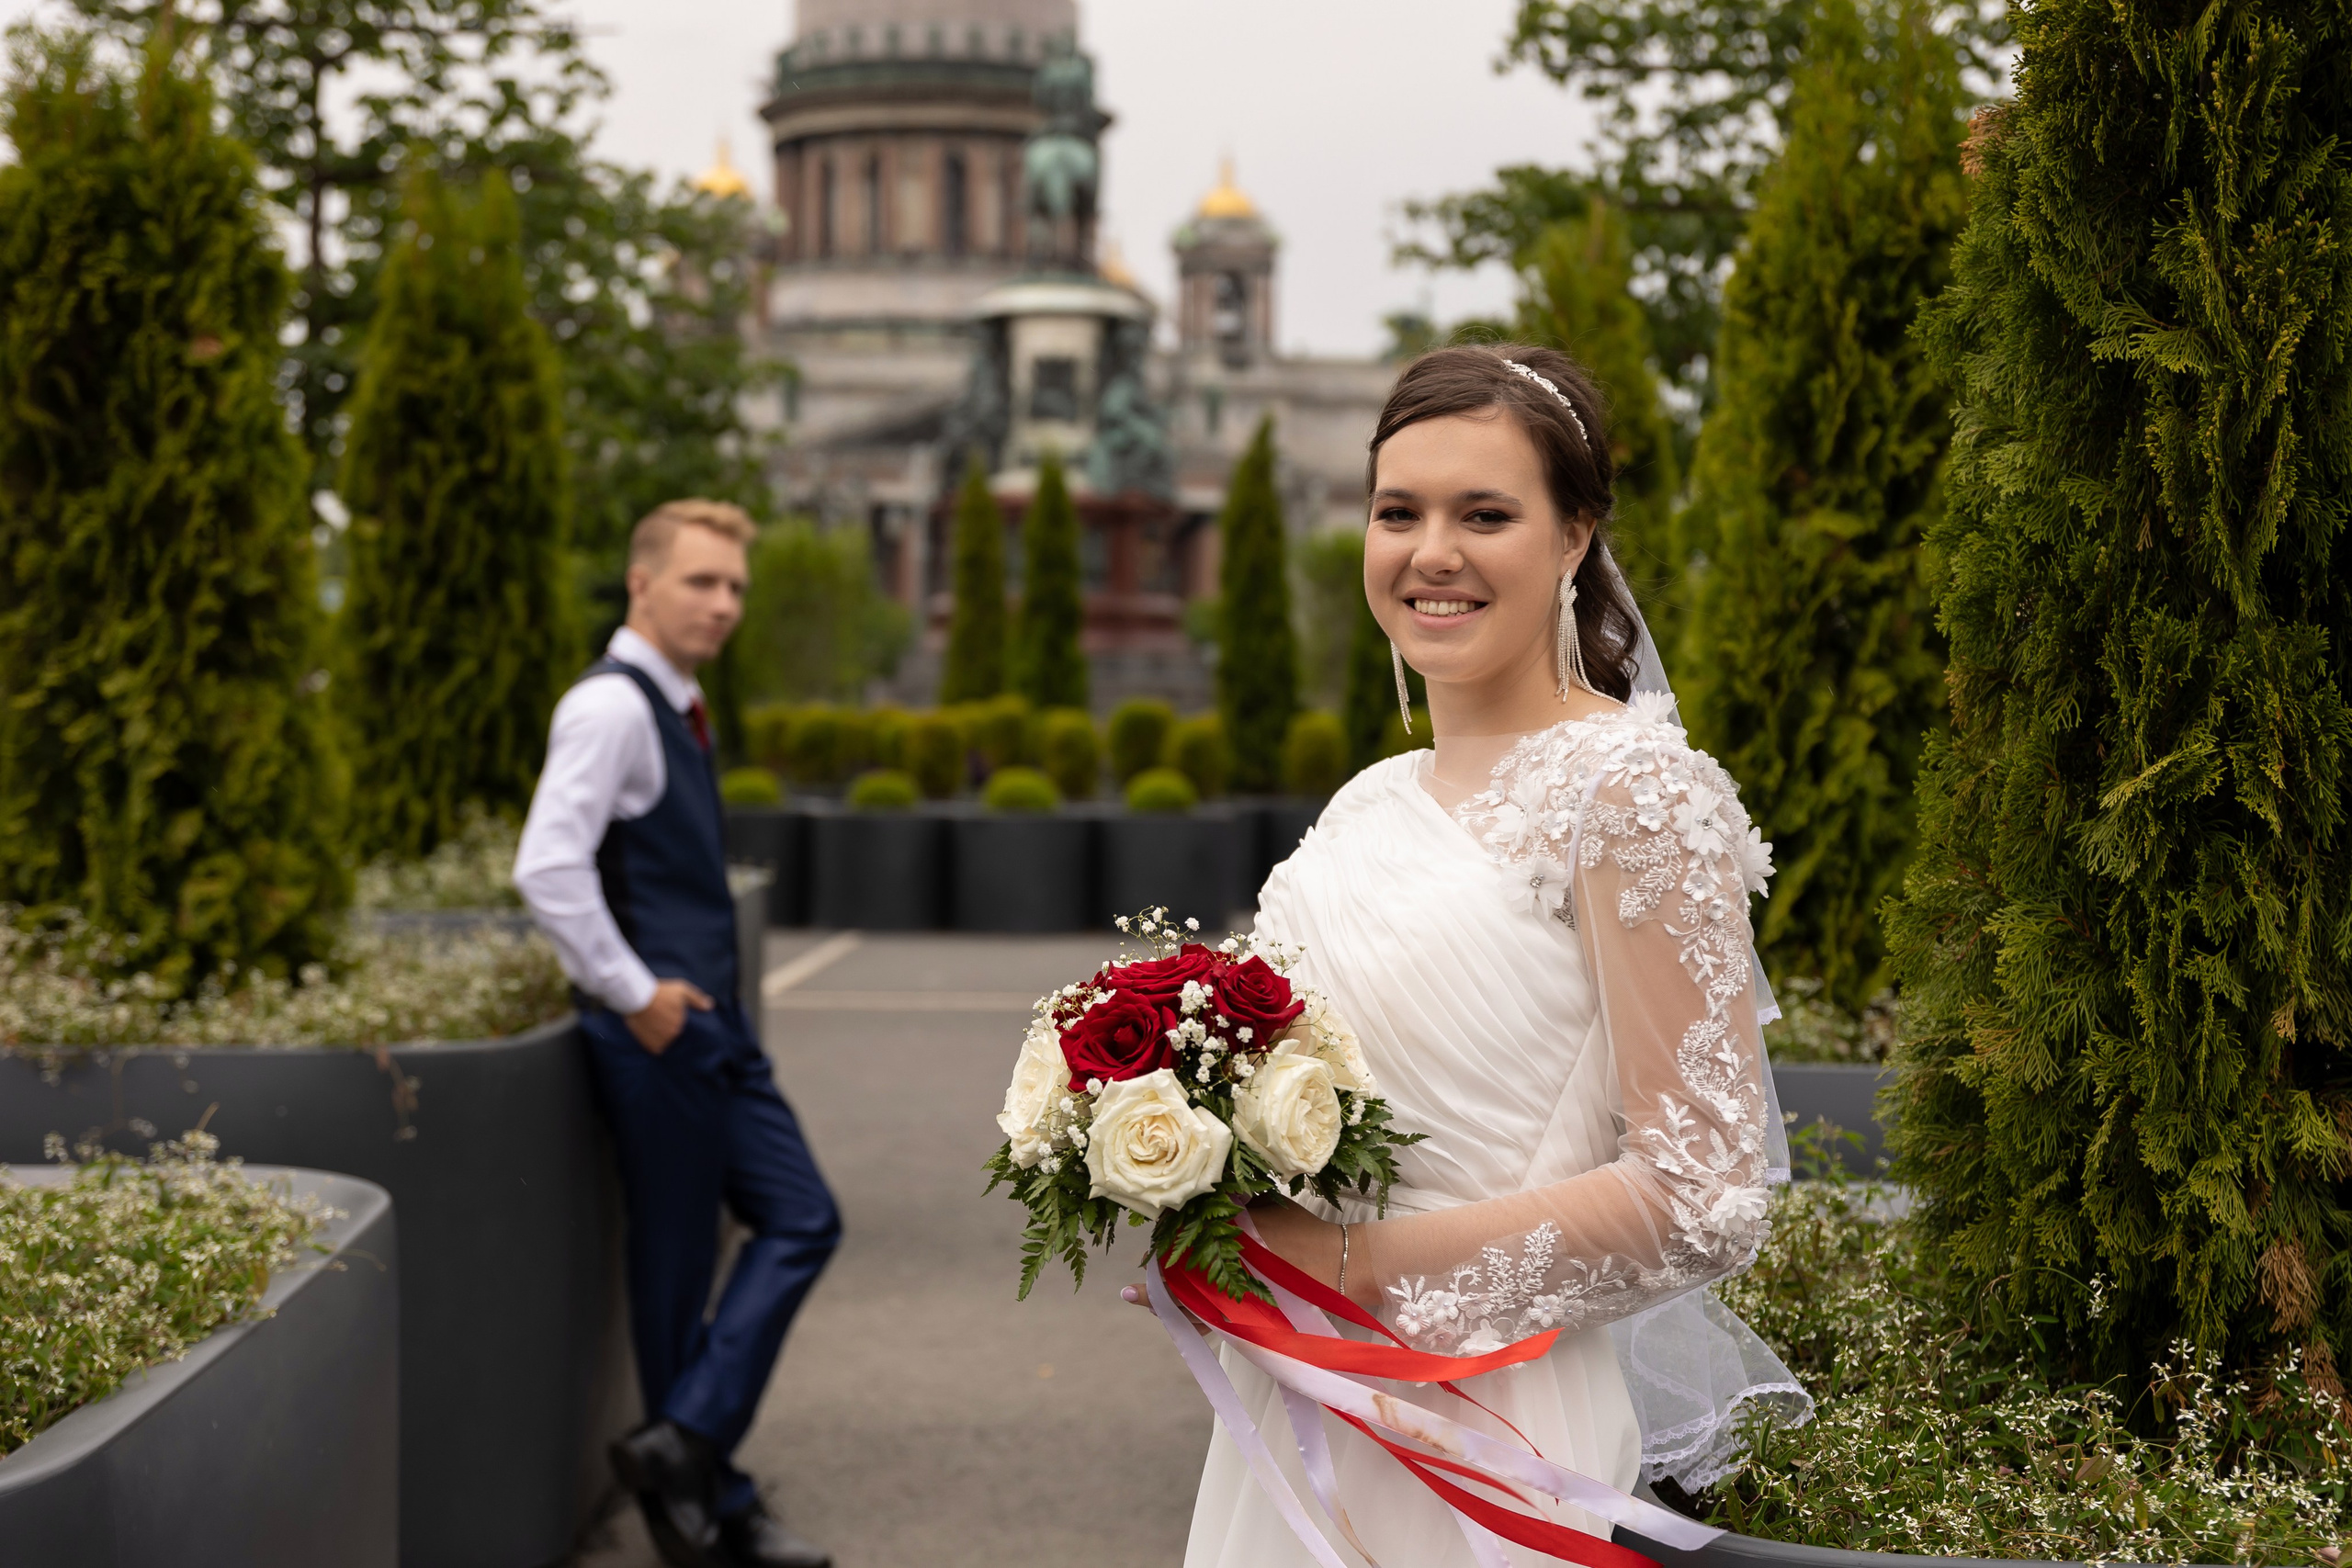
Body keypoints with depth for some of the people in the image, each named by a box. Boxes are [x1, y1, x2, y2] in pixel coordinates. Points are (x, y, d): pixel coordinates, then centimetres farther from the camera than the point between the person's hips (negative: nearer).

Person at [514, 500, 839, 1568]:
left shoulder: (673, 709, 15)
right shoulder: (611, 707, -15)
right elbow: (546, 869, -26)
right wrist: (635, 995, -20)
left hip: (706, 1021, 10)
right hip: (656, 1029, -10)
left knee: (800, 1221, 9)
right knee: (677, 1266, 0)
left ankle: (687, 1453, 11)